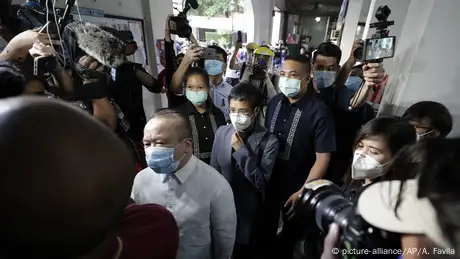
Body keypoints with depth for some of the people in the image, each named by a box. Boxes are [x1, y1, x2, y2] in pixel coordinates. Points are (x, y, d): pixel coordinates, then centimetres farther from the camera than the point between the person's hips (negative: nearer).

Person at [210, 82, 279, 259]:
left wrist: (241, 150, -25)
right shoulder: (222, 132, -6)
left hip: (249, 211, -3)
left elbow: (261, 183, -20)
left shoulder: (269, 141, -17)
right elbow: (214, 172, 3)